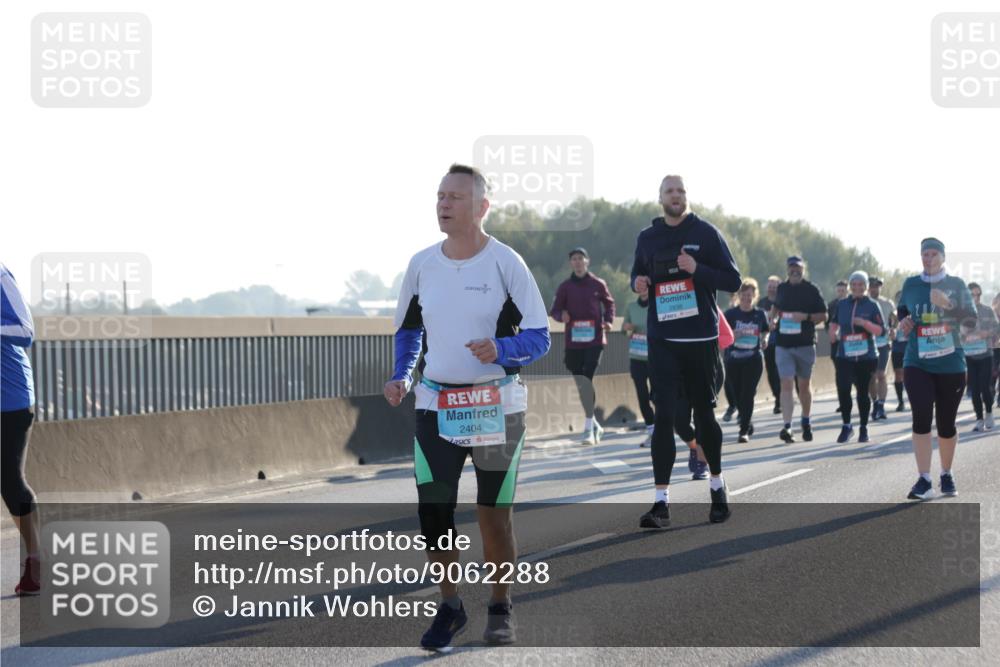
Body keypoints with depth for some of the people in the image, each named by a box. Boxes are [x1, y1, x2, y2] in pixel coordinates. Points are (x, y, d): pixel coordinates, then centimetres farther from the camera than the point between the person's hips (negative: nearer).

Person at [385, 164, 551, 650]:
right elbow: (408, 329, 17)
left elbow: (539, 338, -8)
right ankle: (449, 606, 15)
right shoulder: (421, 264, 3)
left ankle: (500, 607, 24)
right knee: (432, 514, -4)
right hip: (435, 406, 3)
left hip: (497, 407, -3)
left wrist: (500, 349, -27)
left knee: (495, 518, 5)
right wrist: (401, 377, 1)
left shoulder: (505, 263, -9)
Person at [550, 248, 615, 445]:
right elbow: (555, 310, 8)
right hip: (573, 341, 3)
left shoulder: (598, 284, 1)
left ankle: (589, 428, -10)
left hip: (594, 339, -3)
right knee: (580, 383, 9)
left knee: (586, 379, -14)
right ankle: (594, 425, 27)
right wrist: (561, 315, -15)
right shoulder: (565, 286, 5)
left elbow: (609, 303, 15)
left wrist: (608, 320, -3)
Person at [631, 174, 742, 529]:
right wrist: (638, 283, -1)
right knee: (664, 415, -7)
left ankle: (717, 484, 30)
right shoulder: (647, 237, 9)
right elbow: (638, 275, 23)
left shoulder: (706, 233, 1)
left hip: (701, 337, -1)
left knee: (704, 413, 9)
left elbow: (733, 280, -1)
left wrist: (697, 269, -17)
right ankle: (661, 501, -10)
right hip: (662, 338, 1)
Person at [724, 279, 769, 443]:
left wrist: (764, 340, -3)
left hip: (754, 360, -1)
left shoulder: (760, 314, 5)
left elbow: (765, 332, 19)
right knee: (738, 395, 6)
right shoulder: (731, 314, 1)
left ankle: (744, 430, -8)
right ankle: (748, 424, 28)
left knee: (747, 394, -10)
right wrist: (733, 334, -19)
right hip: (734, 359, 1)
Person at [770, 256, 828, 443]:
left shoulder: (812, 290, -1)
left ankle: (806, 422, 31)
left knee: (804, 385, 12)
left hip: (805, 344, -1)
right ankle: (787, 426, -19)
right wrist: (773, 318, 6)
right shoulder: (782, 288, 9)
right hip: (783, 345, 1)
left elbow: (823, 316, -1)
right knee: (786, 384, -11)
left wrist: (805, 317, -18)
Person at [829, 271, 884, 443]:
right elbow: (834, 323, 25)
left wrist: (864, 323, -20)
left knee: (863, 391, 4)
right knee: (843, 388, -14)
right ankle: (846, 425, 0)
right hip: (845, 356, 1)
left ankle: (864, 429, 17)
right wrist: (833, 333, 4)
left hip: (866, 356, -1)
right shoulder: (842, 304, 9)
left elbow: (880, 330, -5)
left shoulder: (872, 305, 0)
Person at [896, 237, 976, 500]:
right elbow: (902, 309, 24)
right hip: (917, 363, 0)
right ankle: (924, 481, -17)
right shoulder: (911, 285, 6)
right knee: (921, 417, -16)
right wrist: (903, 322, 1)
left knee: (946, 423, 8)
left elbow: (971, 319, -5)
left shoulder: (956, 284, 1)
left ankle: (947, 475, 29)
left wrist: (948, 305, -21)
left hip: (950, 365, 0)